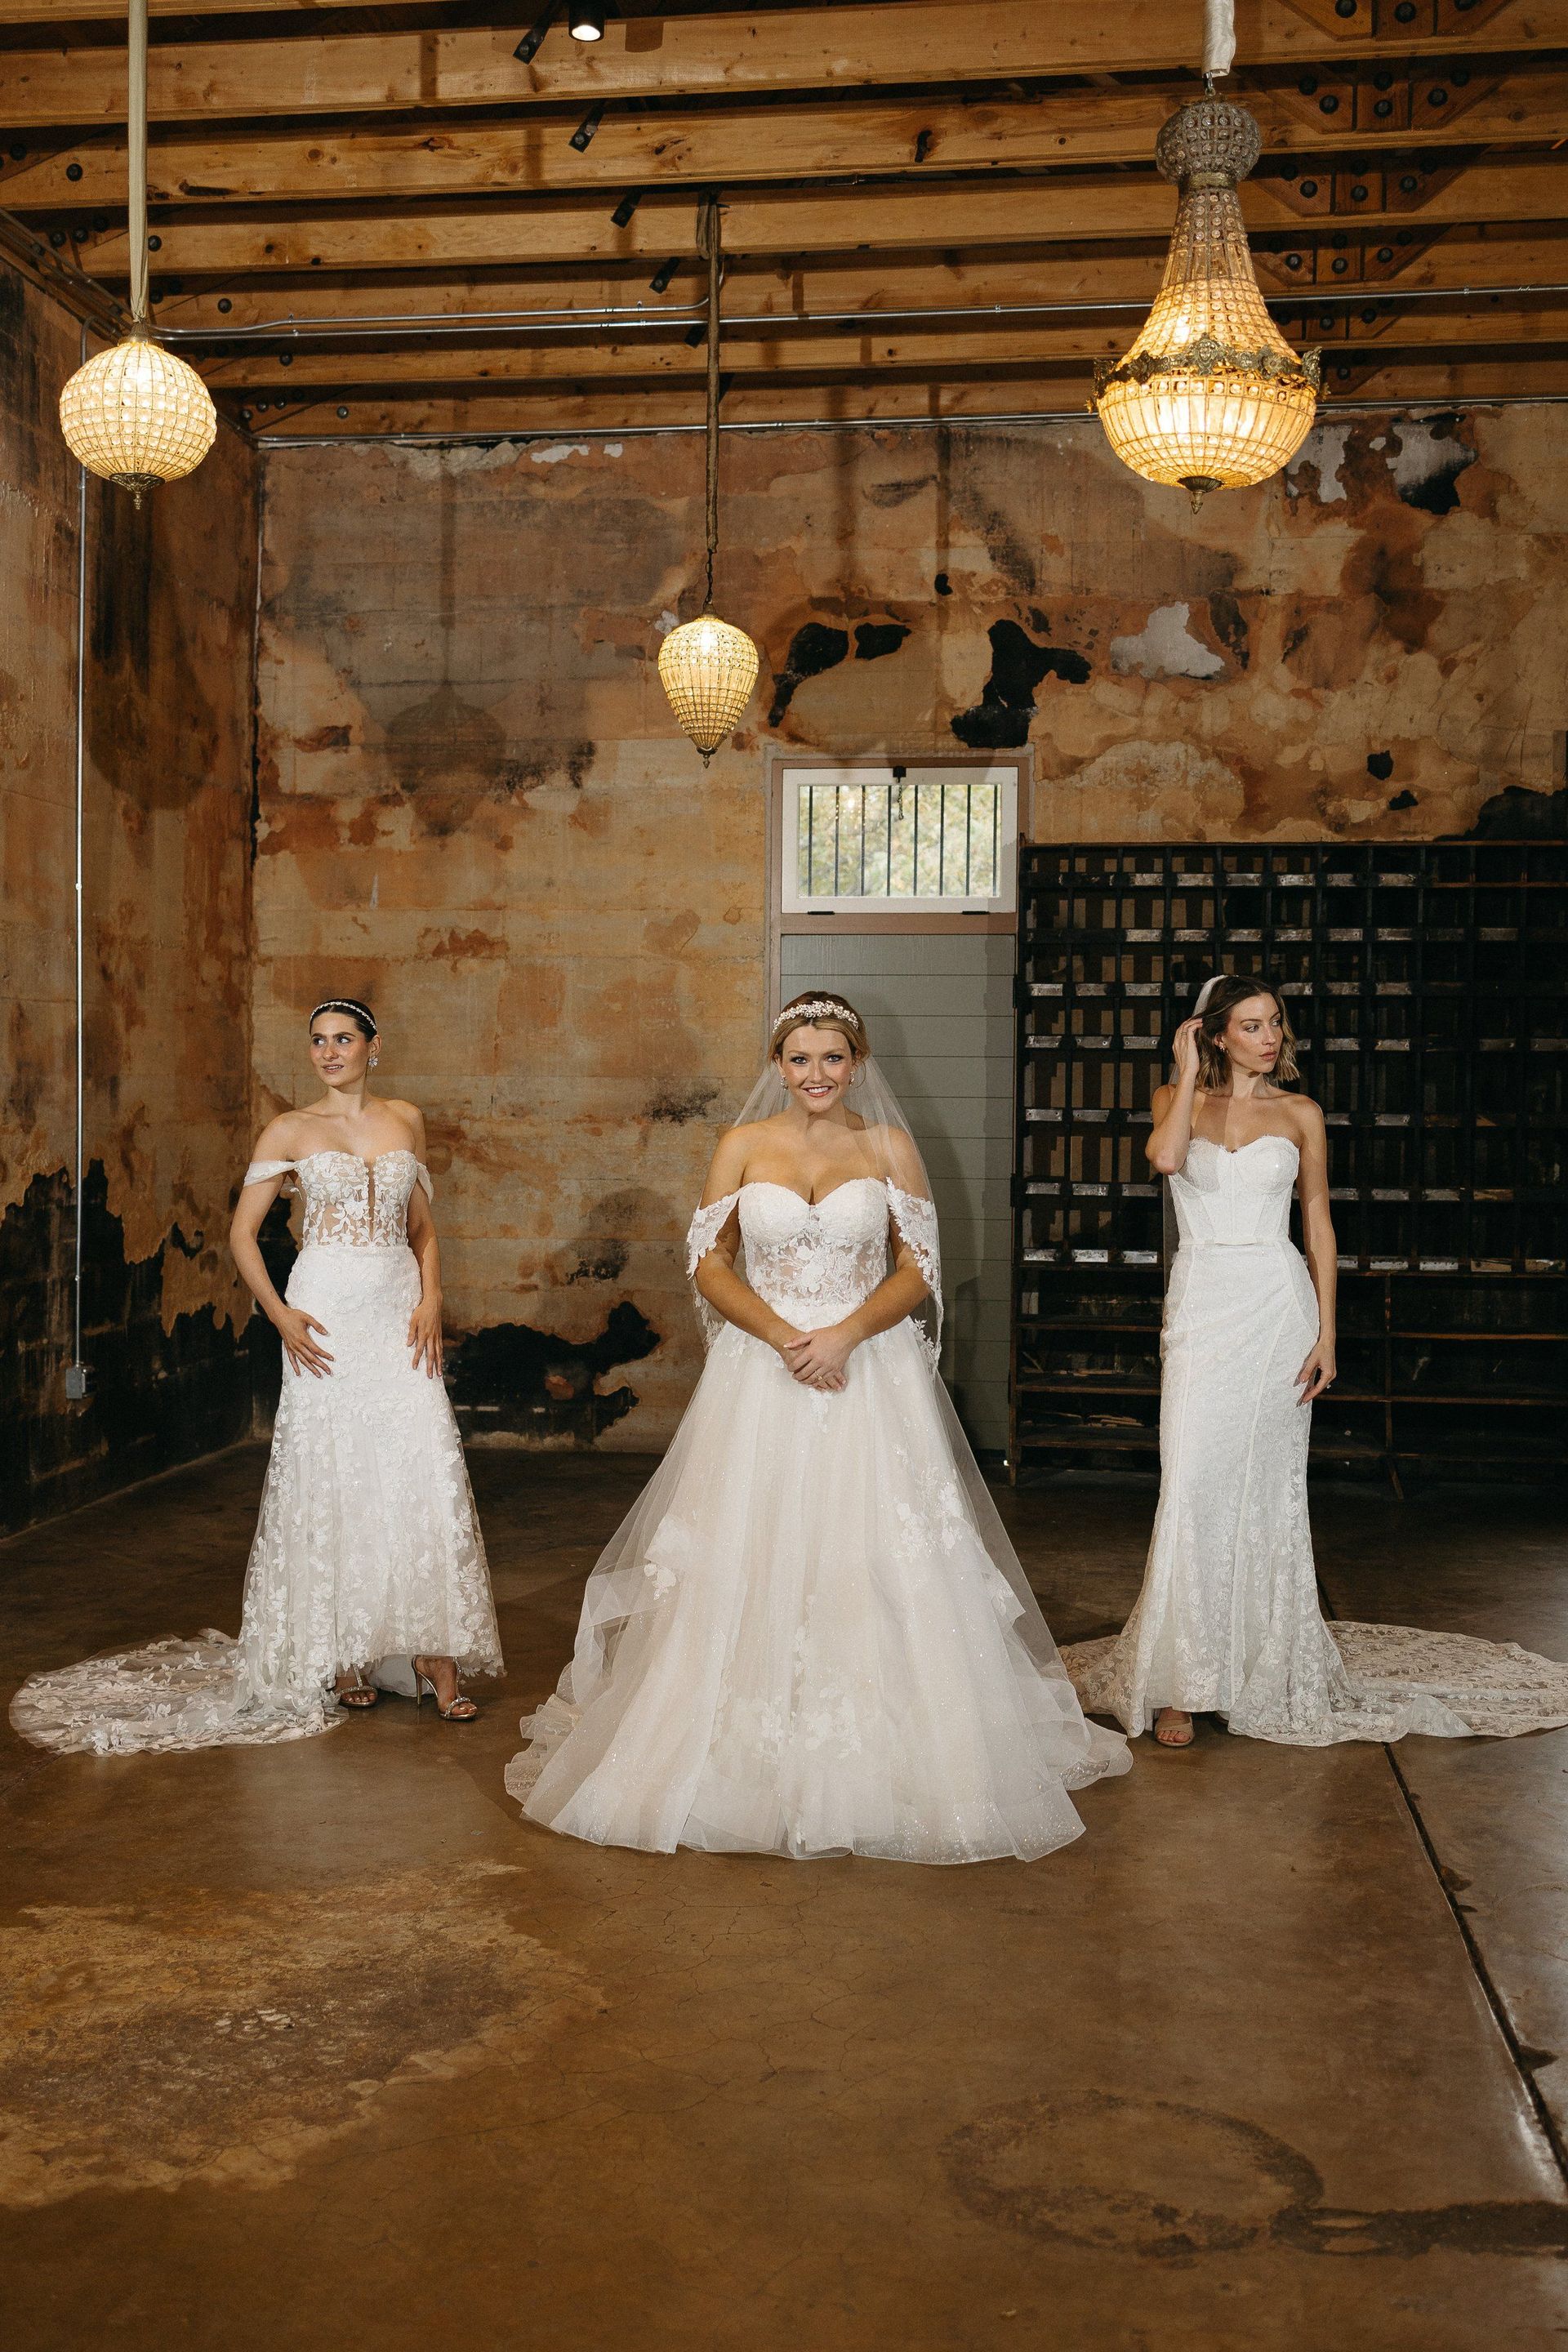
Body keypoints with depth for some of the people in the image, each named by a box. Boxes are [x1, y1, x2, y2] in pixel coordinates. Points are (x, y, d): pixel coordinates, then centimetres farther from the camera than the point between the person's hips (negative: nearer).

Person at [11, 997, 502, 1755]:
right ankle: (339, 1658, 13)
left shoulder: (405, 1122, 12)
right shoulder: (290, 1131, 3)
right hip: (327, 1313, -2)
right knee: (329, 1478, 1)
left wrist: (431, 1300, 0)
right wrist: (280, 1315, -9)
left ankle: (434, 1660, 0)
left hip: (399, 1309, 2)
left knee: (422, 1470, -5)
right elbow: (243, 1231, 3)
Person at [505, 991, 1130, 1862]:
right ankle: (748, 1757, 12)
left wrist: (846, 1334, -15)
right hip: (761, 1376, 1)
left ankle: (880, 1758, 9)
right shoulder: (742, 1146, 5)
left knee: (875, 1563, -3)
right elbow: (708, 1264, 3)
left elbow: (919, 1270, 1)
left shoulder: (889, 1147, 4)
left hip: (870, 1372, 0)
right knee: (753, 1562, 1)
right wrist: (782, 1337, -12)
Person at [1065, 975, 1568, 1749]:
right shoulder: (1179, 1099, 6)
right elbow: (1165, 1156, -18)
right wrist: (1189, 1070, -7)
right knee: (1193, 1487, -6)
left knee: (1270, 1485, 6)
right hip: (1202, 1303, -1)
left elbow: (1318, 1225, 7)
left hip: (1279, 1305, 1)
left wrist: (1326, 1333, 1)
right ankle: (1178, 1681, 2)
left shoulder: (1300, 1114, 7)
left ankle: (1269, 1665, 19)